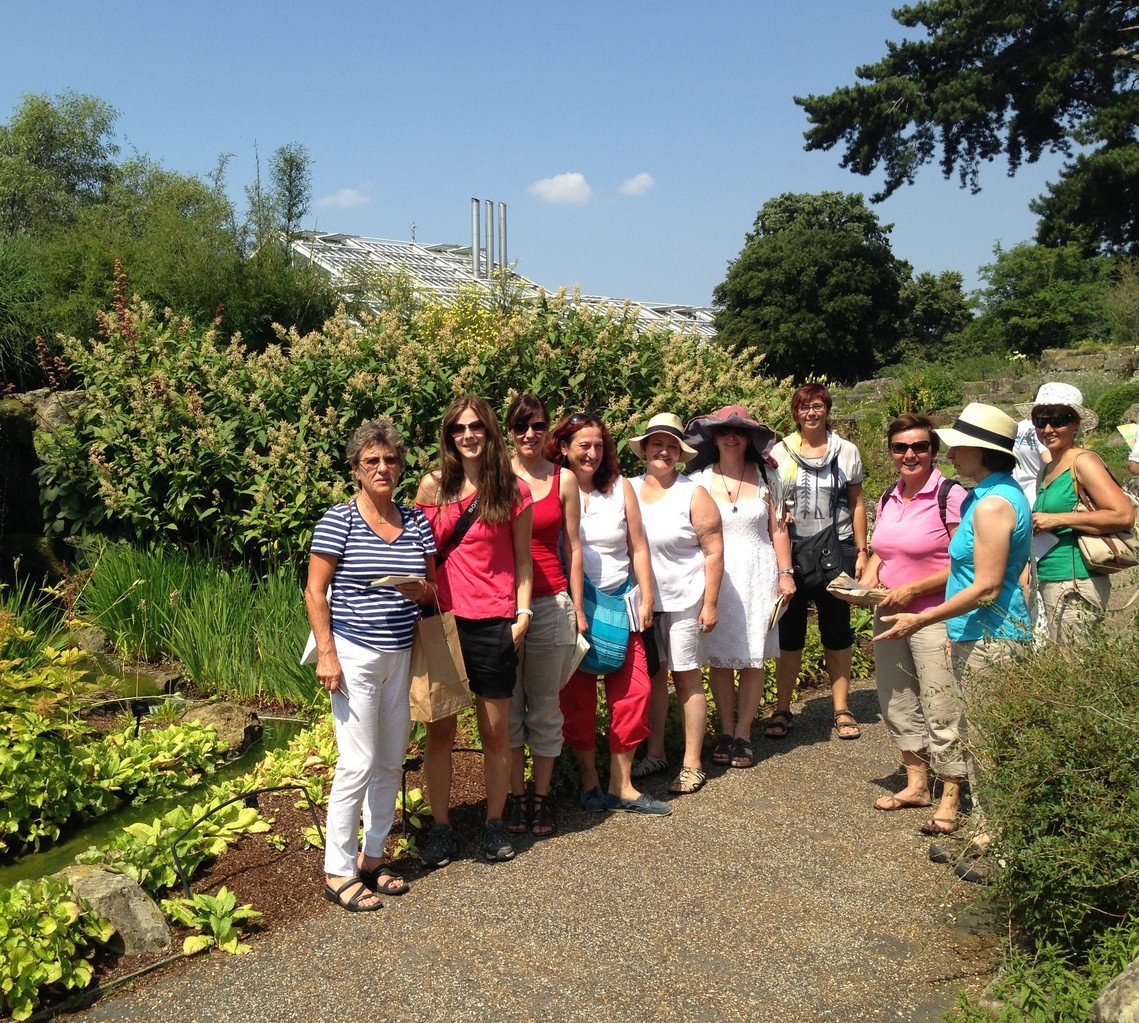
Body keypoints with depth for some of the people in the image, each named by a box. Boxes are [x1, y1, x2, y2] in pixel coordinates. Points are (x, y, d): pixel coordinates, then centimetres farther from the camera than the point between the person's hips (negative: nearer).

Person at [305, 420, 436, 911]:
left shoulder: (417, 522, 8)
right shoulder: (339, 520, -7)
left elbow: (433, 587, 14)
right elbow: (315, 590, -7)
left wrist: (419, 591, -9)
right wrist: (326, 653, -14)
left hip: (402, 655, 6)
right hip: (354, 654, -5)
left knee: (392, 763, 11)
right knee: (358, 764, -6)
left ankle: (372, 857, 27)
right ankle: (337, 871, 7)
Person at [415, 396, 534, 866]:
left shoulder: (513, 490, 2)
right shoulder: (433, 485, 3)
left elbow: (522, 559, 8)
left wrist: (523, 611, -1)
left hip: (494, 624, 0)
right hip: (442, 620, 1)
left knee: (496, 731, 9)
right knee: (439, 731, 7)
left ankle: (495, 824, 25)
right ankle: (441, 827, 21)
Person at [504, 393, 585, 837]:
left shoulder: (563, 480, 4)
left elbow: (572, 548, 7)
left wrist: (578, 608, 5)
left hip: (551, 602, 0)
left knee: (545, 707, 9)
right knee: (508, 705, 8)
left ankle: (542, 796, 22)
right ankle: (516, 795, 21)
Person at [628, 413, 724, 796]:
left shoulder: (693, 495, -6)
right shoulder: (628, 490, 4)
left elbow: (714, 551, -6)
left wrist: (710, 603, -11)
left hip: (683, 599, -4)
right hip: (641, 600, 4)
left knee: (686, 677, 3)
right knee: (652, 675, 12)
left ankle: (692, 764, 13)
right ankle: (655, 753, 26)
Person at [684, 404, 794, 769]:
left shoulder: (765, 476, 5)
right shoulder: (699, 479, 2)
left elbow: (778, 528, 6)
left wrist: (785, 572, 1)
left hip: (757, 572, 0)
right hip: (715, 573, 0)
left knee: (752, 657, 2)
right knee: (719, 657, 3)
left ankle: (743, 735, 12)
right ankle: (725, 732, 16)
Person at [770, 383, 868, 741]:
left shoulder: (846, 451, 6)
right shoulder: (780, 452, 4)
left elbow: (857, 503, 9)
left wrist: (861, 551, 4)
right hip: (792, 551, 0)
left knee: (837, 630, 6)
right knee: (789, 630, 5)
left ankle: (842, 709, 16)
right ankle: (782, 709, 14)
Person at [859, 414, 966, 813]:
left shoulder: (950, 495, -12)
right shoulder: (889, 499, 10)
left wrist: (912, 590, -18)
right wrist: (868, 579, 3)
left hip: (934, 619, -8)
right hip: (889, 615, 8)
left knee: (941, 712, -2)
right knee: (897, 702, 15)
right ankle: (916, 784, 30)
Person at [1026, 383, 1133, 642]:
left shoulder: (1083, 461, -8)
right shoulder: (1047, 470, 16)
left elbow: (1124, 515, -19)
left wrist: (1058, 519, -16)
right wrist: (1035, 526, 6)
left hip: (1076, 583, -8)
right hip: (1051, 583, 8)